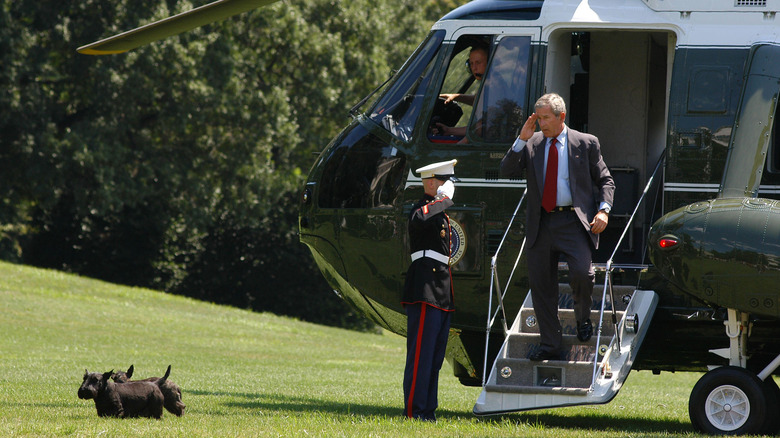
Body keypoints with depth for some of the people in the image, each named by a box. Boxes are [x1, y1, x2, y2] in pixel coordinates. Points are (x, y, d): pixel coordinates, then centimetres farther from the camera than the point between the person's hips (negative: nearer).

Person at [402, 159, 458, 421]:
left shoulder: (441, 212, 24)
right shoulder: (425, 207, -8)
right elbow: (417, 219, -34)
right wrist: (443, 199, -24)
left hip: (441, 294, 10)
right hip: (426, 289, -10)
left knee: (436, 354, 10)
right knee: (421, 352, -11)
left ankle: (428, 411, 14)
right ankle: (414, 411, -11)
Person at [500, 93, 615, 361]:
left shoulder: (586, 144, 5)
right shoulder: (531, 144, 10)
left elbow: (604, 180, 9)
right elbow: (507, 172, 1)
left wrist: (603, 210, -7)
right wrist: (522, 140, -7)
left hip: (574, 221, -3)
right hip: (541, 224, 3)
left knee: (581, 273, -22)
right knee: (540, 284, 3)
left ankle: (583, 317, 9)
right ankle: (550, 346, 12)